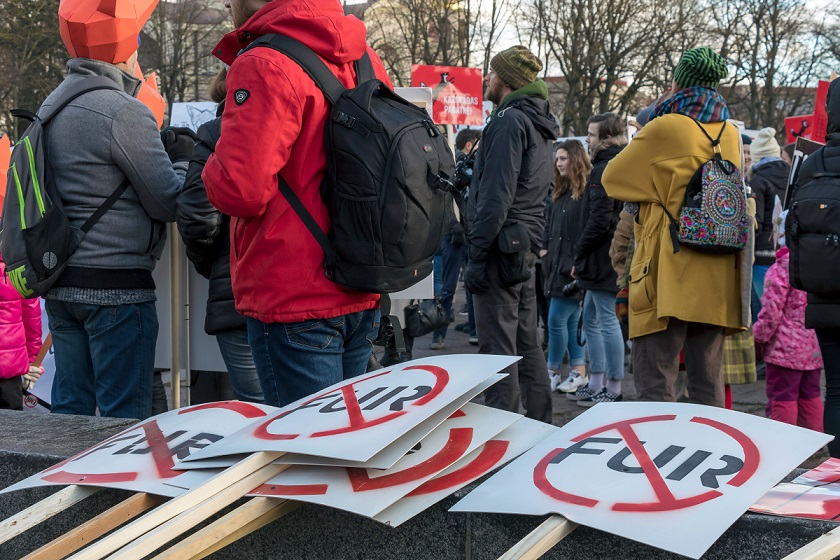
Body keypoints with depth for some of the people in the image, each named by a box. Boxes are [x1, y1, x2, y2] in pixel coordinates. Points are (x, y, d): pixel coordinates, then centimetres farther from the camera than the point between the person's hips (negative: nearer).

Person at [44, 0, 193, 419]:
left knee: (68, 411, 13)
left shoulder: (51, 106, 13)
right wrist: (182, 159, 7)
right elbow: (169, 202, -12)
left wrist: (160, 149, 13)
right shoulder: (123, 112, -14)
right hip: (116, 288, -8)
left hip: (60, 285, 8)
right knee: (125, 417, -1)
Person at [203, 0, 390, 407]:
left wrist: (213, 169, -3)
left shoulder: (262, 67, -16)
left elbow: (239, 190, -23)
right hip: (363, 299, 8)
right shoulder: (366, 60, 9)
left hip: (292, 301, -8)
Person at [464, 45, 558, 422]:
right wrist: (530, 246, 18)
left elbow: (496, 196, -18)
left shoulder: (509, 121, -12)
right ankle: (539, 428, 20)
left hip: (502, 247, -10)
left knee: (498, 347, -7)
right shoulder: (540, 126, 19)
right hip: (527, 248, 10)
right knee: (527, 345, 14)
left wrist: (477, 255, -17)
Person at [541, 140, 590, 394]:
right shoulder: (561, 192, 16)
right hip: (559, 264, 9)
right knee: (572, 320, 11)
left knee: (556, 320, -6)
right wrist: (545, 248, 8)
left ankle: (552, 373, 5)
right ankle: (579, 372, 16)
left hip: (573, 267, -9)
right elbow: (550, 225, 23)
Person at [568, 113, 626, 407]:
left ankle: (613, 390, 2)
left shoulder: (604, 171, -16)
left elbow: (599, 220, -22)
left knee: (607, 321, -4)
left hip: (603, 258, -11)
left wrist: (579, 255, -11)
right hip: (608, 260, 11)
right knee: (591, 319, 17)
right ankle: (596, 385, 23)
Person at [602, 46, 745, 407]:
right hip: (715, 277, 6)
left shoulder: (665, 127, -8)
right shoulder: (730, 133, 9)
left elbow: (612, 177, 3)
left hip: (668, 275, -6)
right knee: (708, 382, 11)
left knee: (657, 382, -2)